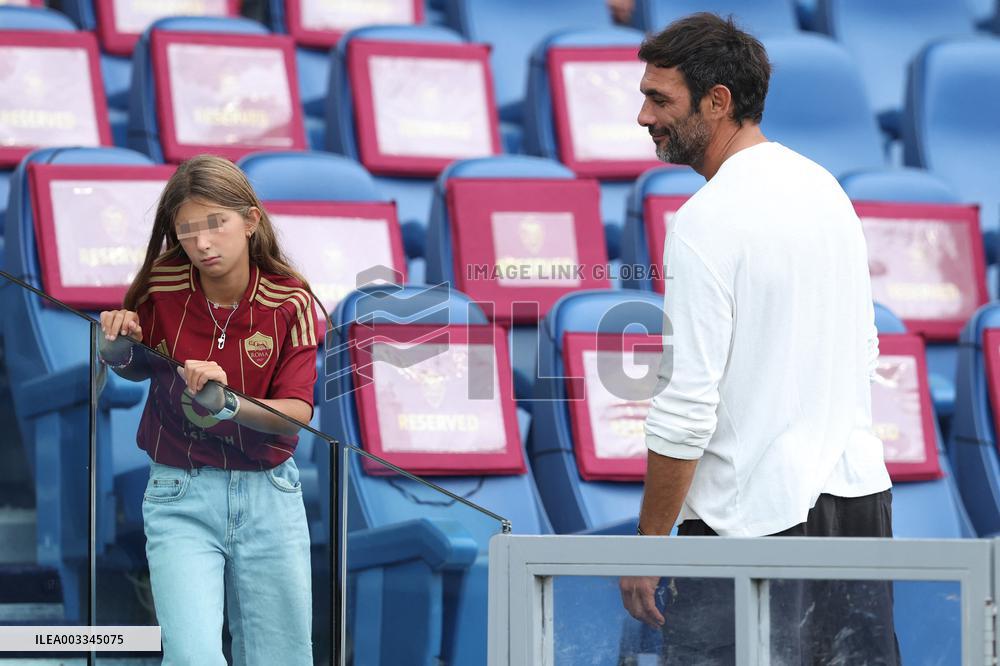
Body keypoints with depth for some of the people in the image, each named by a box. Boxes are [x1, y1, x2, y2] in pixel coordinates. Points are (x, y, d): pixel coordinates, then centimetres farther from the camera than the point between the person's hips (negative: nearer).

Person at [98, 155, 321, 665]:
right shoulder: (160, 289, -6)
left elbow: (297, 411, -12)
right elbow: (137, 369, 14)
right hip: (181, 498, -1)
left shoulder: (291, 302, -7)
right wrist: (118, 349, -10)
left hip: (269, 496, 1)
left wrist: (227, 403, -30)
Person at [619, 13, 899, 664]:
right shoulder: (827, 188, 11)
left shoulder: (706, 221, -15)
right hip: (863, 497, 9)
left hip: (755, 520, -9)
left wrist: (648, 544, -10)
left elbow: (688, 408, -17)